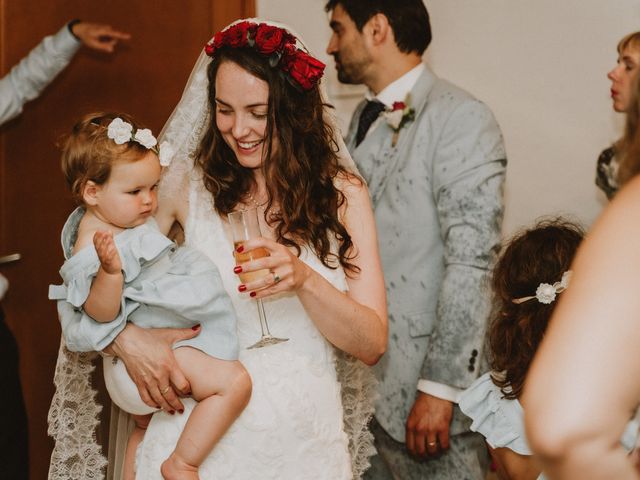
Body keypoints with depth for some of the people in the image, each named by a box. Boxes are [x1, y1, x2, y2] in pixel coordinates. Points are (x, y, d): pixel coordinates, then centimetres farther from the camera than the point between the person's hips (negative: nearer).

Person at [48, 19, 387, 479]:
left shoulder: (342, 193, -2)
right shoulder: (188, 181, -4)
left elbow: (372, 345, -6)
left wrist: (304, 279, -22)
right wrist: (126, 337, -19)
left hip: (304, 440, 1)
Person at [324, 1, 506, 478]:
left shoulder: (462, 120, -13)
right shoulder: (365, 119, 12)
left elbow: (472, 264, -18)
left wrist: (440, 388, -20)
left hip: (423, 386, -7)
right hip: (363, 380, 7)